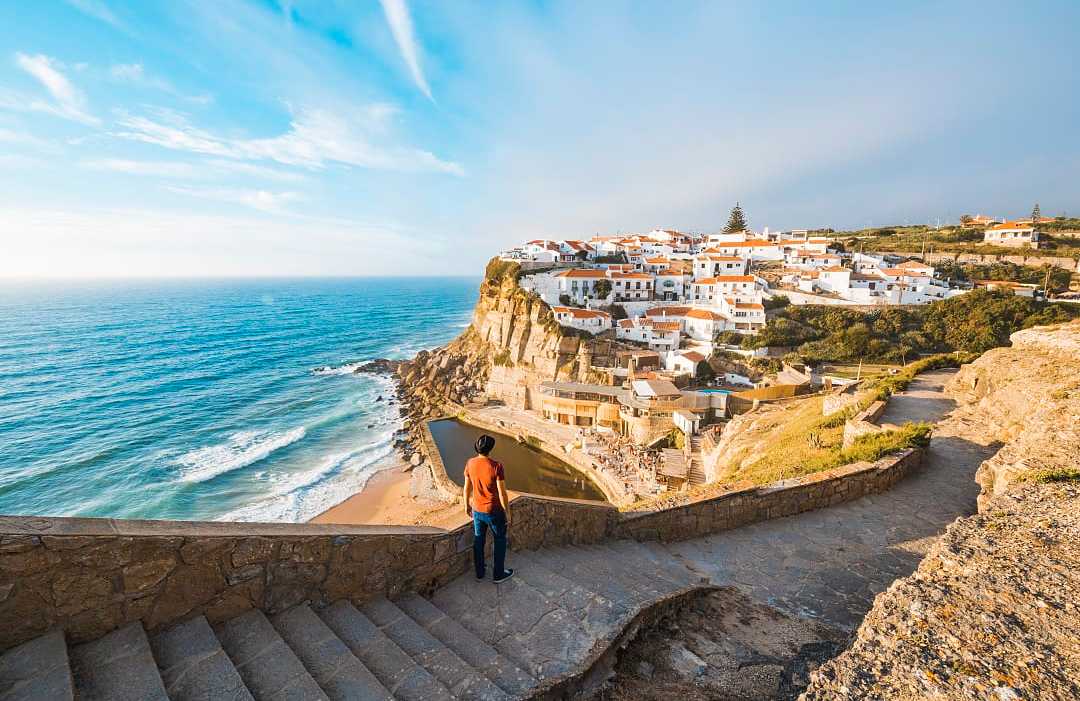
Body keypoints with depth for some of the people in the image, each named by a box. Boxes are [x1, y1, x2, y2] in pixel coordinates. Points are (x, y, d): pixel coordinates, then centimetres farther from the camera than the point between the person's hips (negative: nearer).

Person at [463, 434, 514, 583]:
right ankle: (498, 574, 30)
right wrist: (507, 513, -8)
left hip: (477, 510, 5)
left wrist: (467, 505, 17)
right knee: (500, 541, 17)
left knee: (478, 540, 22)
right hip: (494, 511, -4)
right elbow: (502, 493, -20)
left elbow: (467, 487, 1)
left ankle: (479, 572, 38)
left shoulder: (470, 463, -11)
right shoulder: (496, 466, -26)